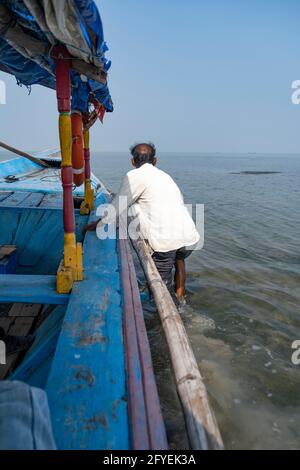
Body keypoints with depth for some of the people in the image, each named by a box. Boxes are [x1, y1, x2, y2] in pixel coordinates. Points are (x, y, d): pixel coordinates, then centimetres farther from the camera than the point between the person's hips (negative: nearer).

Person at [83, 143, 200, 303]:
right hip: (190, 238, 7)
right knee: (178, 258, 37)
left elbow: (117, 207, 5)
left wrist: (98, 225, 21)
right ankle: (180, 297, 43)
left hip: (166, 240, -7)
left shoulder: (135, 176, 4)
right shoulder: (165, 176, 24)